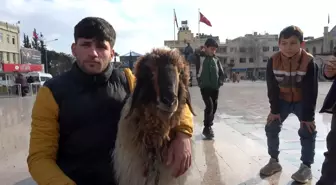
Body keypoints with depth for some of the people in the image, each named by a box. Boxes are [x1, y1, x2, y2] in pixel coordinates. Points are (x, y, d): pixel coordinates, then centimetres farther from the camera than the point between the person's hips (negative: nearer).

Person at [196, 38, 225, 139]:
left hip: (215, 88, 5)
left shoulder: (216, 59, 7)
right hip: (205, 87, -5)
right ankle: (207, 128, -4)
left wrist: (220, 82, 1)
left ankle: (209, 126, 27)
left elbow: (221, 72, 14)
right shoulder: (200, 57, -4)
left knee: (214, 107, 10)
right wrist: (198, 51, -15)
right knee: (209, 106, -15)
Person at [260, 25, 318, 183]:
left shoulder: (309, 62, -27)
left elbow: (310, 91, -24)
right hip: (282, 100, 2)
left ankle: (306, 167, 5)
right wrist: (274, 110, -13)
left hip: (303, 101, -2)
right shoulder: (273, 61, -21)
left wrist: (308, 116, -22)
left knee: (307, 131, -9)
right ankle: (274, 161, 14)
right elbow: (272, 88, -15)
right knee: (271, 128, -1)